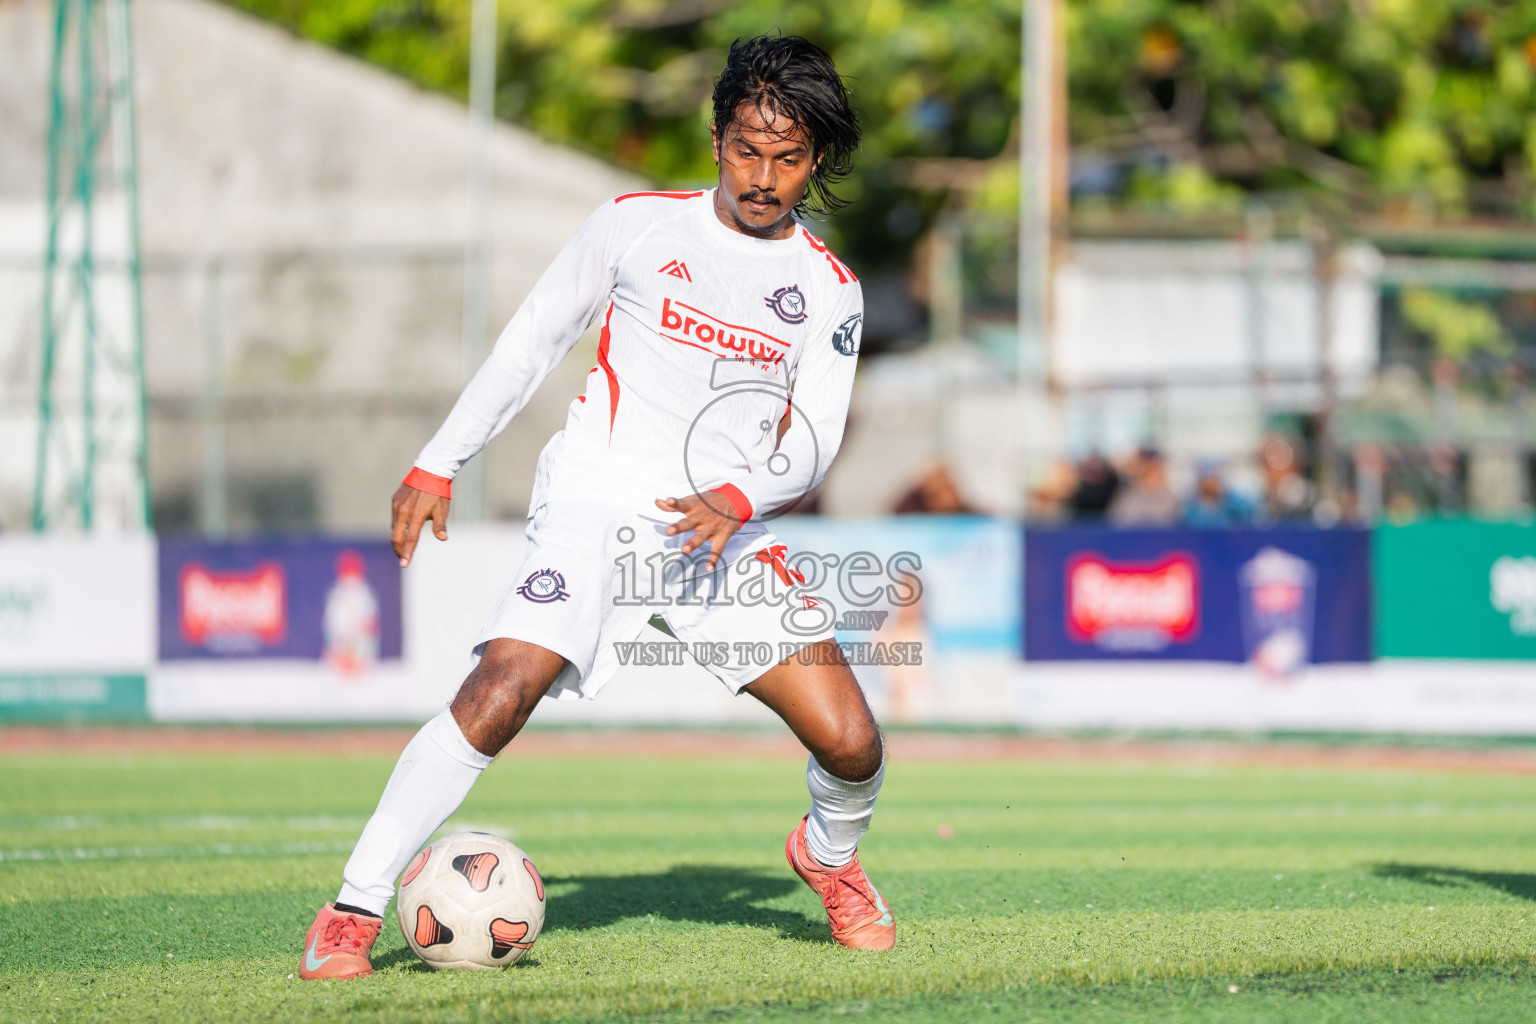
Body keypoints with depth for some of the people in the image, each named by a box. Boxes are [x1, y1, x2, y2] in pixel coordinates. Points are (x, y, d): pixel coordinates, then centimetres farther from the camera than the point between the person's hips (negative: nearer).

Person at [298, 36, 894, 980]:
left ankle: (830, 857, 30)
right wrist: (439, 465, 9)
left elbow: (814, 443, 3)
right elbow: (533, 340, 10)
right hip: (600, 502, -3)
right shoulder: (637, 226, 1)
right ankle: (355, 910, -17)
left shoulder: (830, 290, 5)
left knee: (851, 745, -7)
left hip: (728, 526, 3)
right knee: (501, 692, -27)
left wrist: (738, 501, -19)